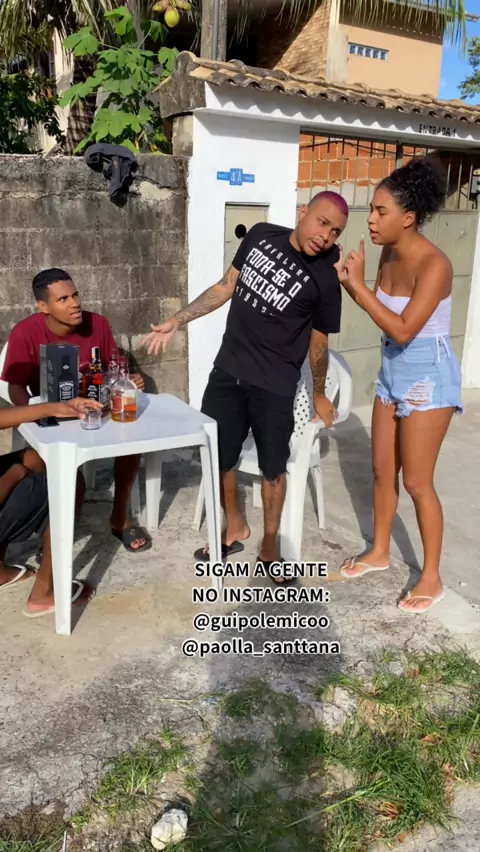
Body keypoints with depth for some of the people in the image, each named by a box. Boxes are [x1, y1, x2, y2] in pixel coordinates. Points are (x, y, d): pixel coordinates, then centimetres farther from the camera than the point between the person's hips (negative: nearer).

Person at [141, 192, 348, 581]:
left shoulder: (325, 280, -10)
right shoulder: (261, 235, 0)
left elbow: (319, 341, 1)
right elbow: (227, 286, 8)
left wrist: (319, 395, 11)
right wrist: (177, 321, 4)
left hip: (275, 386, -4)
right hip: (227, 371, 4)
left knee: (273, 467, 7)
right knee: (217, 456, 11)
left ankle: (269, 547, 28)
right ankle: (235, 528, 35)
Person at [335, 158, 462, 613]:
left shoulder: (433, 264, -23)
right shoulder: (389, 254, 2)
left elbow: (402, 329, -27)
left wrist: (359, 284, -25)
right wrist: (348, 282, -5)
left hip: (427, 376, -8)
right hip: (392, 370, 8)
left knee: (417, 481, 0)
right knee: (382, 470, 16)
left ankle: (431, 578, 19)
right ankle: (379, 552, 36)